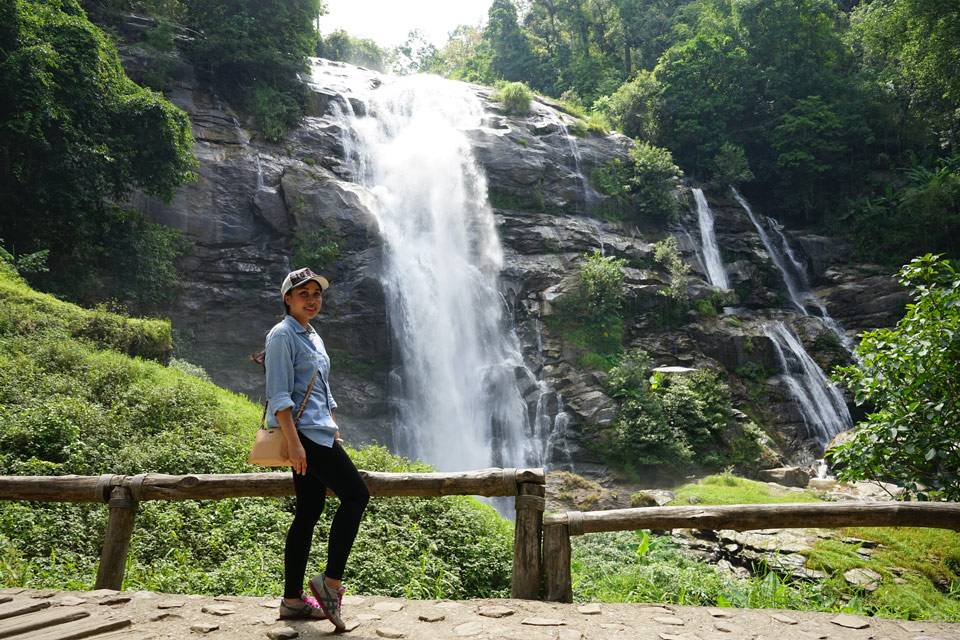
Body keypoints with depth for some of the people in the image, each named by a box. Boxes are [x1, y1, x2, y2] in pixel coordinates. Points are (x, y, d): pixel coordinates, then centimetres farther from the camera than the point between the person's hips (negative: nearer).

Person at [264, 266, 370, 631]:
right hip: (302, 432, -9)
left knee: (308, 514, 7)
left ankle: (292, 601, 13)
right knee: (356, 494, -12)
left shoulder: (313, 338, 20)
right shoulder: (282, 335, -7)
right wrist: (293, 442, -22)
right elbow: (279, 395, -16)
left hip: (319, 433, 9)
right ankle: (331, 581, -7)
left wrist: (335, 434, 20)